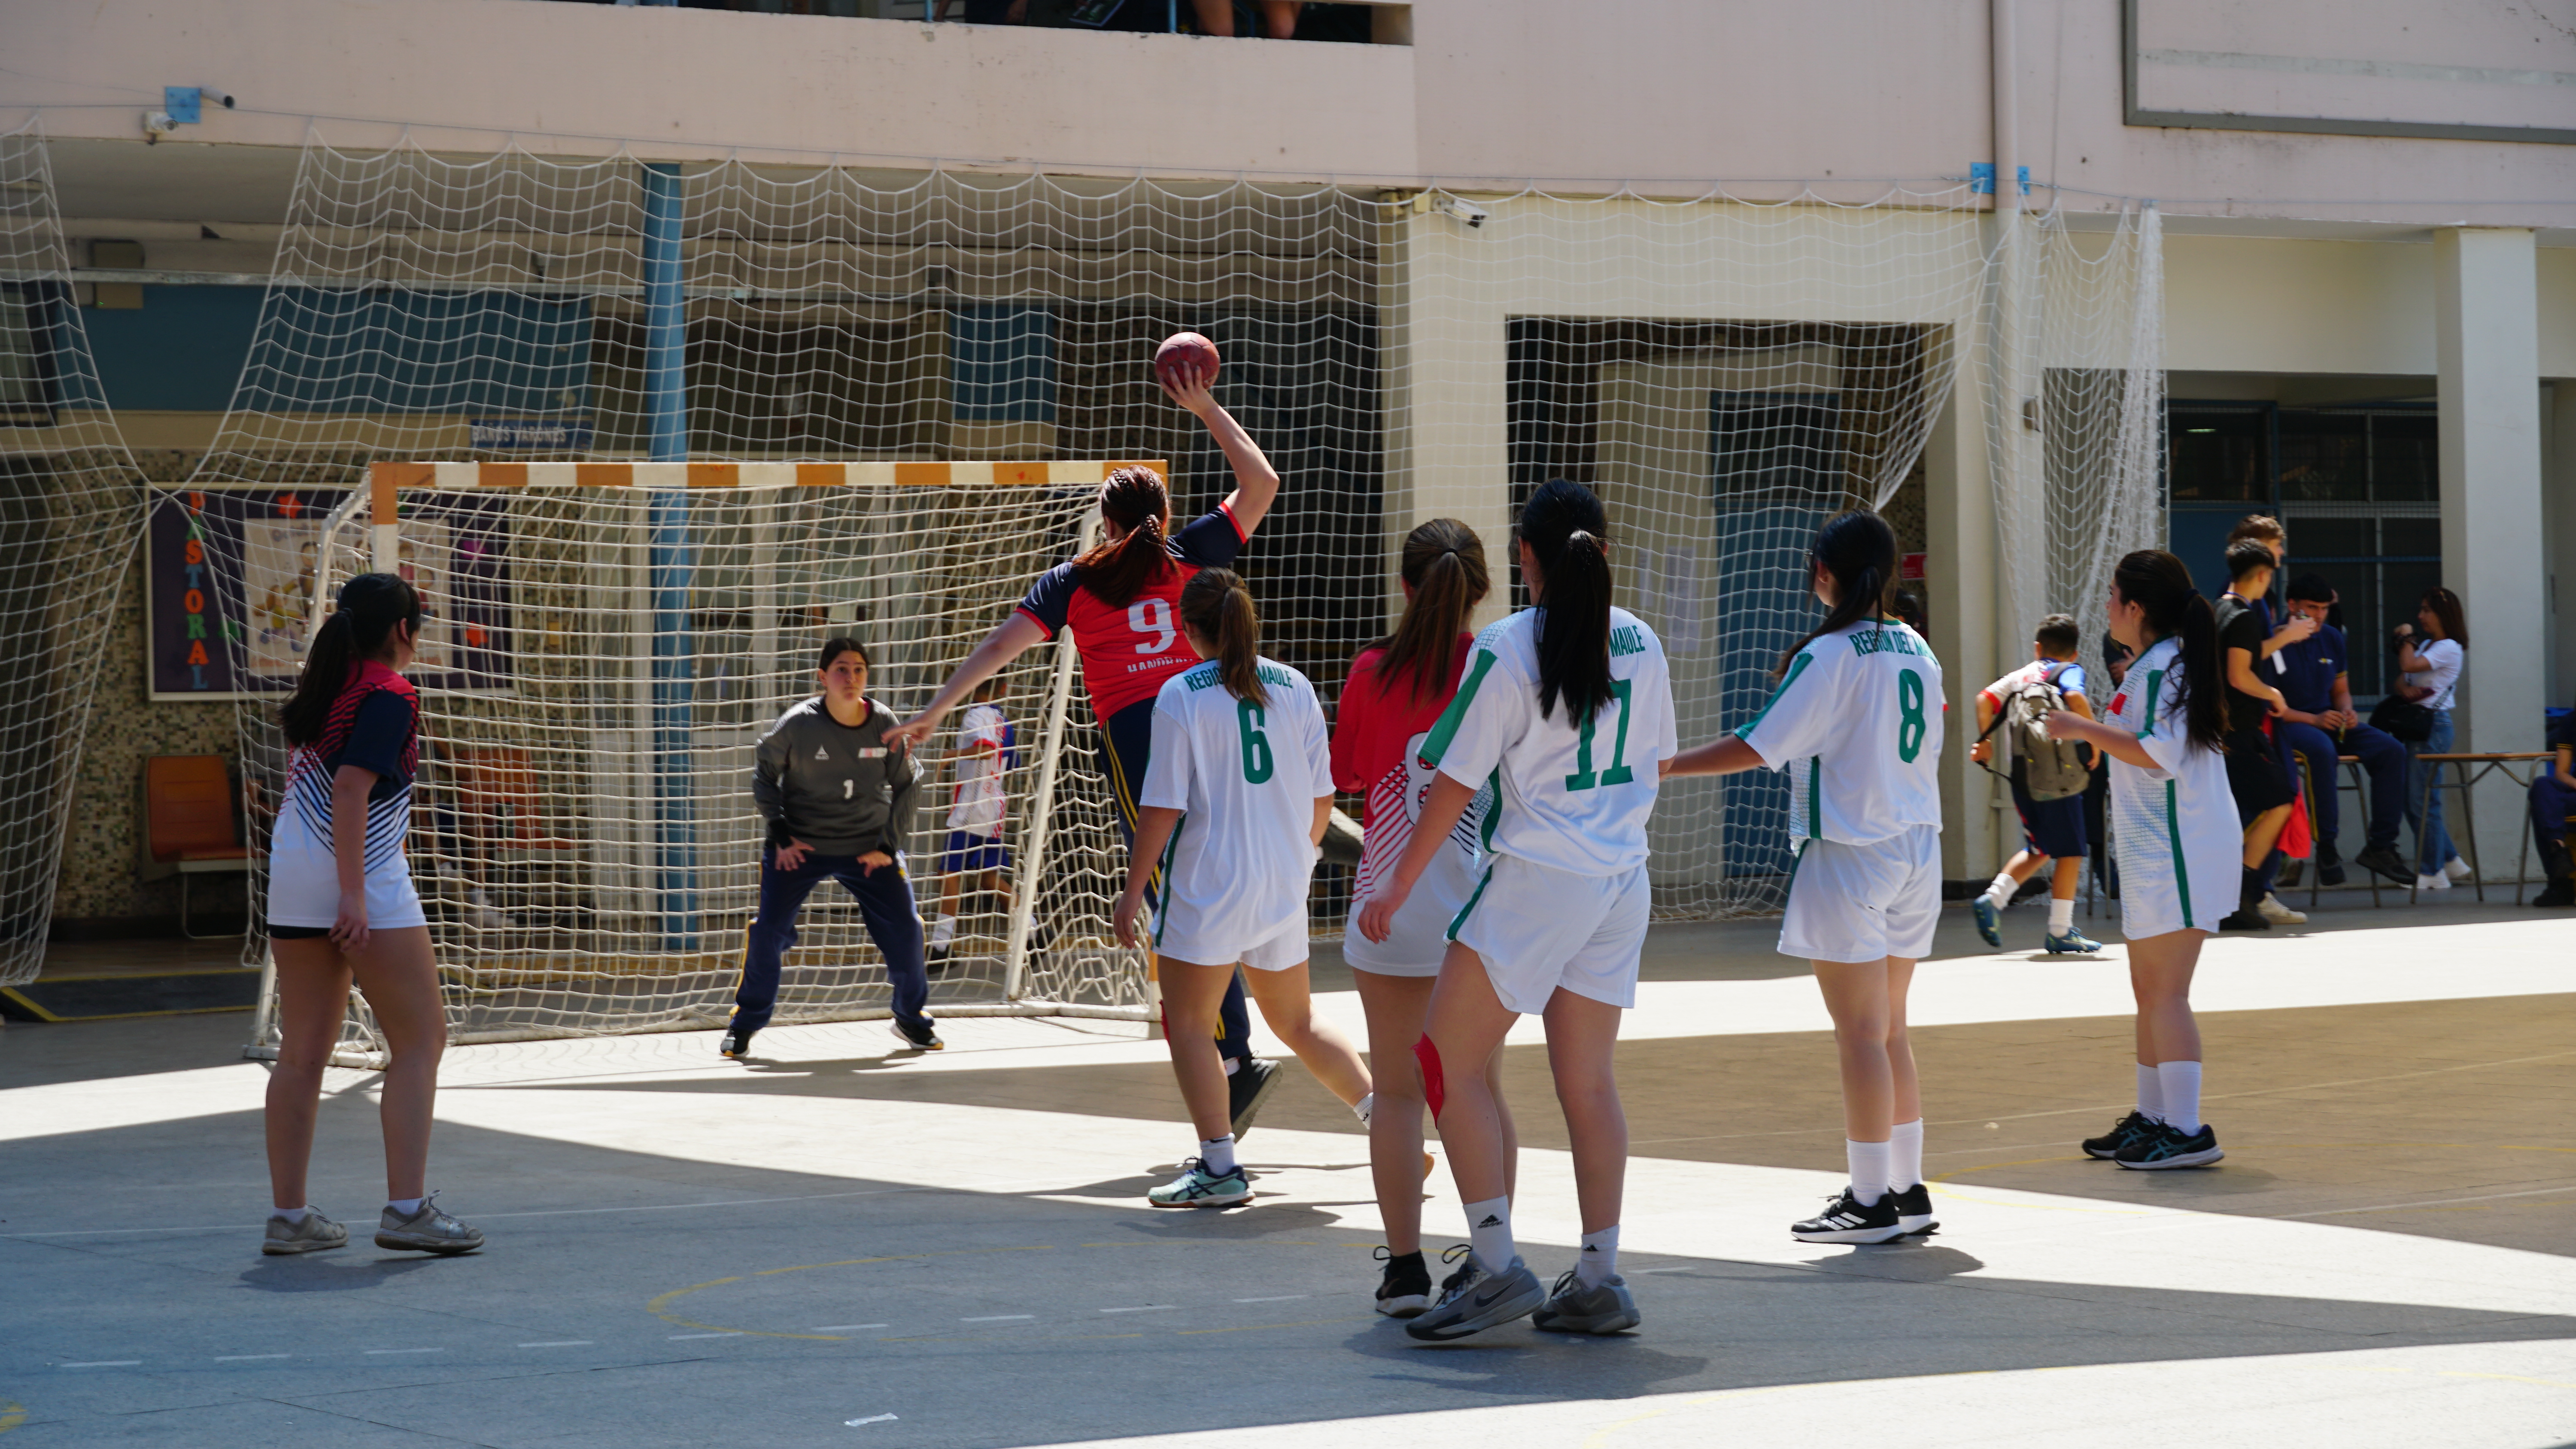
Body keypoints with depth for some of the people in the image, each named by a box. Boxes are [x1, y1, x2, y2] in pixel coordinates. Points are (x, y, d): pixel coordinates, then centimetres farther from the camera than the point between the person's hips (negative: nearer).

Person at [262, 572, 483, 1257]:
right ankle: (407, 1209, -8)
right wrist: (353, 895, -21)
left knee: (303, 1052, 10)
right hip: (365, 878, -8)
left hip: (291, 873, 8)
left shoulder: (327, 686, 13)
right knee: (420, 1040, -1)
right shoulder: (389, 695, -10)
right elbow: (351, 791, -19)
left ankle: (288, 1215, 11)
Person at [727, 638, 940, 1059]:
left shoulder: (883, 725, -9)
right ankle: (745, 1023, 8)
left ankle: (911, 1017, 20)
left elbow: (906, 785, 4)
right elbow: (765, 771, 1)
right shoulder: (798, 724, -15)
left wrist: (888, 845, -2)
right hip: (800, 846, -2)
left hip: (868, 847, 2)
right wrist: (779, 832, -7)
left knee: (904, 928, -4)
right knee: (769, 930, -12)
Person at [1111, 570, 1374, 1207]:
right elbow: (1322, 798, 8)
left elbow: (1163, 807, -11)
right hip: (1283, 888, 5)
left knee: (1188, 1022, 4)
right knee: (1296, 1021, 19)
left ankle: (1219, 1166, -2)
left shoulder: (1181, 695, -9)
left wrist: (1133, 890, -4)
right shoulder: (1294, 687, 4)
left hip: (1209, 885, -5)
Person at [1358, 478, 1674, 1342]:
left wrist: (1398, 886, -2)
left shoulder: (1508, 648, -12)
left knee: (1449, 1061, 1)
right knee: (1587, 1082, 11)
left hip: (1537, 879, -7)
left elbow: (1456, 783, -10)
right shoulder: (1640, 642, 6)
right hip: (1621, 882, 7)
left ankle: (1496, 1267, -7)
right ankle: (1599, 1280, 12)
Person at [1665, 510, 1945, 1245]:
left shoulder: (1828, 655, -13)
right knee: (1889, 1031, 14)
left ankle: (1872, 1200, -1)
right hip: (1917, 848, 7)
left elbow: (1757, 748, -14)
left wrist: (1667, 766, -7)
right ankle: (1908, 1190, 17)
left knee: (1861, 1033, -3)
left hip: (1850, 853, -7)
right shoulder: (1917, 651, 9)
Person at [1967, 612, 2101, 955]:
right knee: (2070, 851, 2)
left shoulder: (2020, 676, 14)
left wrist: (1984, 741, 8)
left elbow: (1985, 699, 1)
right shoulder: (2070, 671, -1)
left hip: (2023, 773, 6)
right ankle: (2060, 932, 2)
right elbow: (2075, 697, -23)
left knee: (2039, 849, 19)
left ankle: (1991, 900, 4)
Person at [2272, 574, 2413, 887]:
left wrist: (2347, 712, -4)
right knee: (2323, 749, -40)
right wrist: (2313, 720, -21)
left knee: (2392, 751, -13)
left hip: (2328, 721, 7)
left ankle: (2380, 846, -11)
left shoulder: (2332, 639, 12)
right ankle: (2326, 848, -30)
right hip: (2288, 725, -7)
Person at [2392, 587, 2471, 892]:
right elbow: (2401, 680, 15)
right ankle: (2451, 863, 17)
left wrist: (2407, 638, -6)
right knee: (2413, 803, 10)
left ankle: (2432, 873, -4)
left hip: (2433, 724, -10)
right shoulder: (2425, 645, 19)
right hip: (2417, 725, 10)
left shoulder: (2449, 648, -9)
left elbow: (2409, 665, -22)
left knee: (2421, 801, -9)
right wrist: (2405, 689, -7)